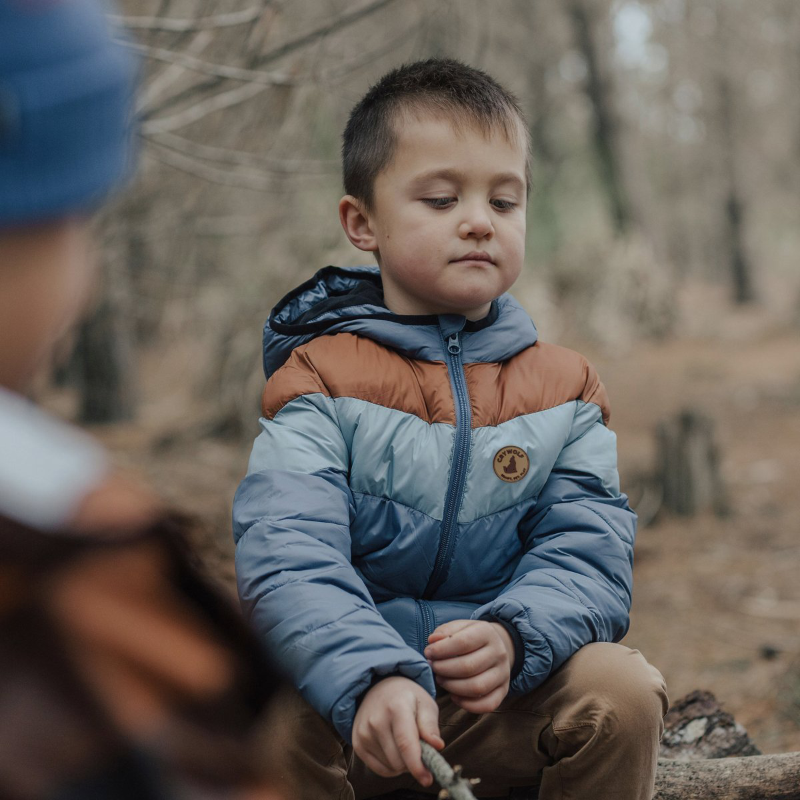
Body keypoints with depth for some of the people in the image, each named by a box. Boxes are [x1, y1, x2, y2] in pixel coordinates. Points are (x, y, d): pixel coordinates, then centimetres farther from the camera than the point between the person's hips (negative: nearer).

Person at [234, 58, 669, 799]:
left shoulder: (562, 386, 7)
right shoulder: (319, 377, -5)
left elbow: (586, 550, -3)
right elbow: (289, 561, -19)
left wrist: (514, 636, -26)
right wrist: (372, 679, -38)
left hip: (507, 704, 3)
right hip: (346, 693, -2)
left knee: (621, 689, -25)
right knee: (277, 718, -33)